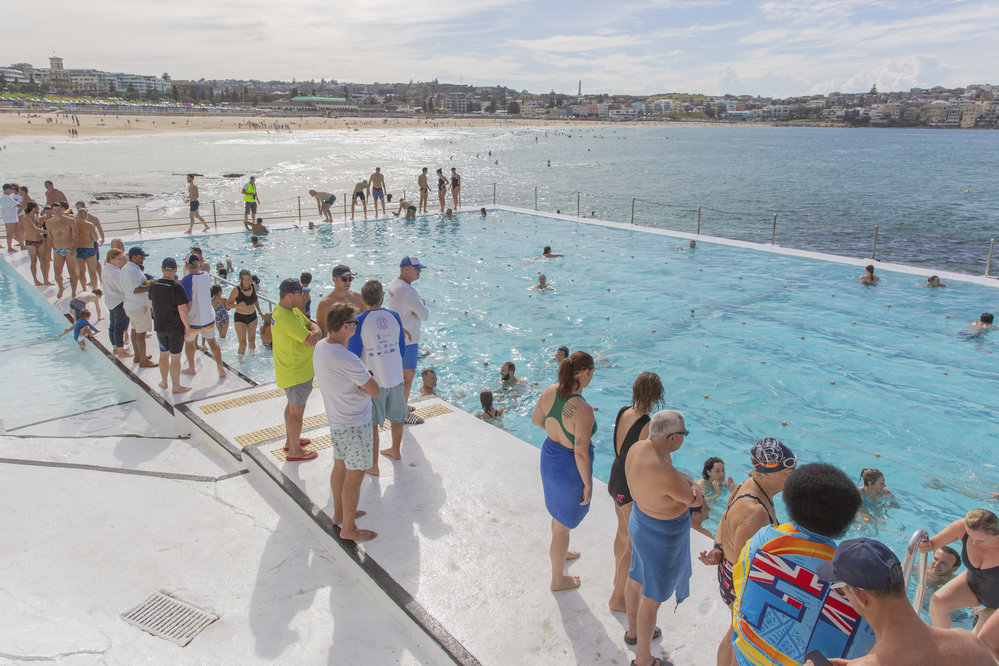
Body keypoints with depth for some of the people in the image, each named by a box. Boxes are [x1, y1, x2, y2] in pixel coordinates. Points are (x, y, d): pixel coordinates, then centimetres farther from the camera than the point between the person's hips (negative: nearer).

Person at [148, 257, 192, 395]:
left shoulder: (153, 284, -2)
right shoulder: (176, 287, -21)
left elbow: (151, 303, 13)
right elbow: (182, 310, -21)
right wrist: (187, 326, -11)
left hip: (159, 326, 6)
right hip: (176, 327, -6)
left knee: (164, 354, 21)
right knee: (175, 358, 5)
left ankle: (164, 382, 35)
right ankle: (176, 387, 14)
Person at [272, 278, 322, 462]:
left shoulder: (292, 310, 4)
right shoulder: (286, 317, -29)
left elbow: (310, 324, 3)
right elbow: (309, 341, -30)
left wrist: (317, 331, -20)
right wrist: (315, 336, -7)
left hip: (292, 369, 11)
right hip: (297, 372, -11)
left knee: (292, 405, 25)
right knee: (297, 410, 4)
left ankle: (291, 440, 43)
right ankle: (295, 451, 18)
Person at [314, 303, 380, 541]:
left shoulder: (320, 346, -2)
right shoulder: (347, 360, -30)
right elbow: (375, 391, -22)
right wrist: (367, 377, -5)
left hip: (336, 420, 9)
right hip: (354, 424, -9)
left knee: (340, 467, 23)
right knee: (355, 476, 5)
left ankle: (339, 513, 41)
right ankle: (348, 528, 19)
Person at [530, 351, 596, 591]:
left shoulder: (550, 391, -11)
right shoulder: (583, 410, -32)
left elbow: (536, 420, 5)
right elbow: (581, 453, -28)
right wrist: (587, 484, -15)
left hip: (549, 454, 8)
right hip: (569, 467, -8)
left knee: (559, 510, 33)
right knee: (563, 523, 13)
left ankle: (558, 551, 60)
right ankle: (558, 579, 34)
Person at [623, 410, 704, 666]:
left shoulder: (639, 447, -13)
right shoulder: (665, 474, -39)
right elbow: (697, 500, -22)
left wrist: (691, 486, -22)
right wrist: (695, 491, -1)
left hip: (640, 522, 9)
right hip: (661, 539, -9)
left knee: (636, 579, 29)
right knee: (653, 598, 12)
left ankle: (633, 631, 55)